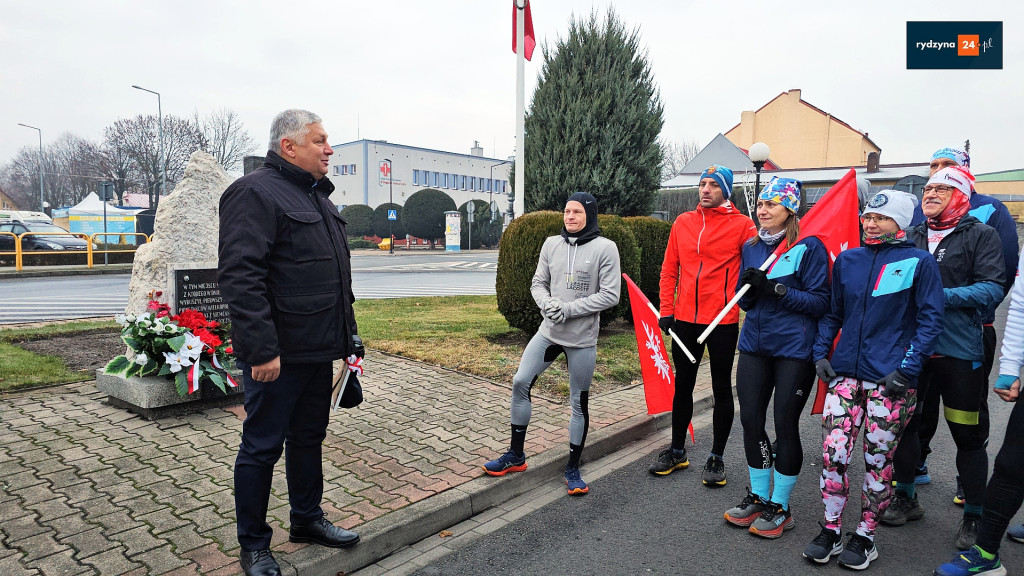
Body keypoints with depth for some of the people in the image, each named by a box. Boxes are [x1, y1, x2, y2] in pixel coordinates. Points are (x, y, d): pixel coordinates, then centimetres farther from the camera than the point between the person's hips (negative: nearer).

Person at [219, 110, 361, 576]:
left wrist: (347, 332, 20)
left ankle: (307, 519, 37)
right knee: (263, 446, 5)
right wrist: (262, 348, -25)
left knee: (309, 437, 20)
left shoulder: (317, 196, 17)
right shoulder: (256, 193, -13)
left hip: (318, 349, 9)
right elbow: (239, 276, -22)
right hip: (279, 354, -9)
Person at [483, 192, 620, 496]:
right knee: (520, 383, 1)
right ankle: (516, 456, 19)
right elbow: (538, 283, 9)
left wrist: (568, 309, -18)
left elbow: (610, 295, -12)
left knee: (579, 403, 7)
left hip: (583, 339, -4)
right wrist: (547, 304, -13)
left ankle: (573, 468, 25)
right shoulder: (552, 244, 4)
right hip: (549, 332, 4)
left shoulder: (605, 248, -9)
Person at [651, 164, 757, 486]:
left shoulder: (741, 225, -4)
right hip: (685, 320, 4)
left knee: (721, 389, 9)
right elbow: (669, 270, 7)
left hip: (723, 321, -3)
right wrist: (666, 310, 2)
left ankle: (717, 458, 23)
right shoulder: (683, 222, 6)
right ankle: (677, 451, 29)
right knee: (683, 386, 14)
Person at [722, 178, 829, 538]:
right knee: (750, 418, 7)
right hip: (755, 345, 5)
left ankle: (780, 507, 19)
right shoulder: (751, 247, 10)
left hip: (794, 349, -5)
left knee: (785, 424, 3)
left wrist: (777, 288, -20)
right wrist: (750, 288, -9)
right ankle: (758, 496, 25)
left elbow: (820, 302, -10)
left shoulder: (809, 247, -8)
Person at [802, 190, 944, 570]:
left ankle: (865, 538, 24)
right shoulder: (847, 260, 9)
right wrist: (821, 352, 7)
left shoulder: (919, 262, -3)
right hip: (845, 372, 3)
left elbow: (930, 321, -4)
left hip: (890, 379, -3)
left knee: (878, 460, 7)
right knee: (833, 452, -1)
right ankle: (830, 531, 16)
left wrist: (907, 370, -11)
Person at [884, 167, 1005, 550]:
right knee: (903, 424, 11)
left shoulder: (981, 235, -1)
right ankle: (906, 499, 30)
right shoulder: (910, 237, 10)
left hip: (959, 351, -4)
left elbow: (992, 289, -11)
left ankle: (974, 516, 22)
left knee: (968, 435, 4)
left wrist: (941, 296, -21)